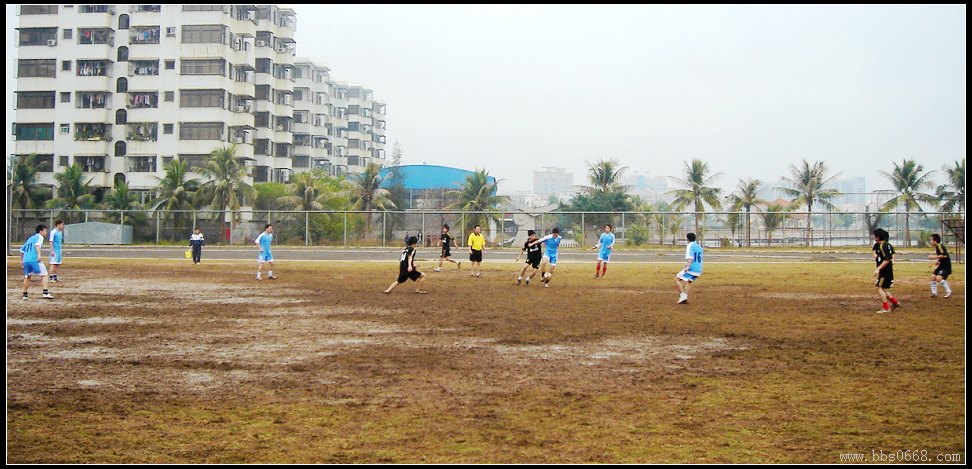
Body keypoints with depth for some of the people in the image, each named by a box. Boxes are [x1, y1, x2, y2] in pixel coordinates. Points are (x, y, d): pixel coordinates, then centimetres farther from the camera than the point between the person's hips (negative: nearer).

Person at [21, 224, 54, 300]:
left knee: (27, 277, 20)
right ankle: (45, 293, -12)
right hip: (34, 259, -7)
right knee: (44, 275, 0)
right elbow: (37, 245, -17)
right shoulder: (39, 237, 5)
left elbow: (22, 250, 29)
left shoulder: (30, 238, 27)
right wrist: (39, 254, -31)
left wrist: (23, 260, 37)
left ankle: (25, 295, 22)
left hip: (26, 260, 7)